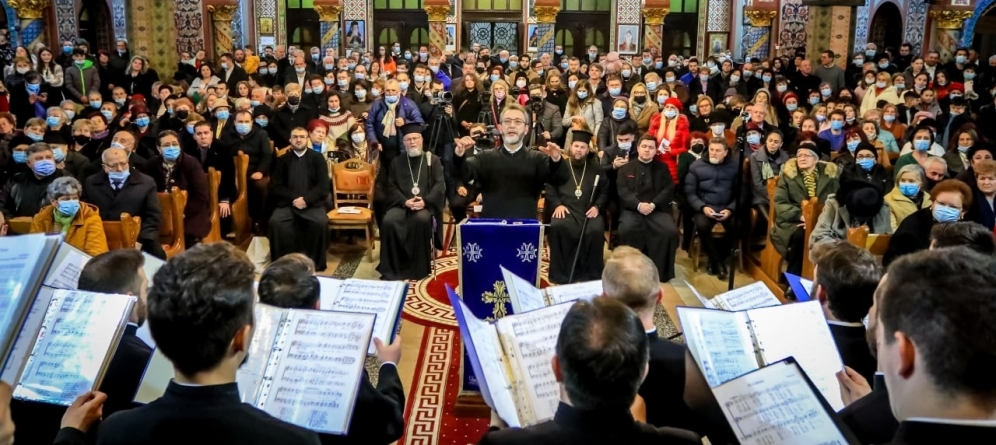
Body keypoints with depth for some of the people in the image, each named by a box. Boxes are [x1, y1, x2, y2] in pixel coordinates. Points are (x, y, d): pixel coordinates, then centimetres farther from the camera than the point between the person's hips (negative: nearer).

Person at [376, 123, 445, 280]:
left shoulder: (433, 160, 11)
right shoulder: (397, 162, 16)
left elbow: (440, 185, 0)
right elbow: (391, 187, 7)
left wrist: (425, 201, -17)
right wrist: (405, 201, -13)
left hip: (425, 205, -2)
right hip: (402, 204, 2)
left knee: (422, 220, -36)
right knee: (389, 221, -30)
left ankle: (420, 267, -22)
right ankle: (391, 268, -19)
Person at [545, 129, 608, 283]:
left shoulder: (596, 169, 19)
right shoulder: (560, 166, 15)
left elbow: (605, 191, 16)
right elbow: (550, 189, 9)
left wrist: (597, 206, -3)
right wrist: (557, 204, -9)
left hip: (588, 210, 1)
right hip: (565, 209, -1)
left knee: (596, 230, -32)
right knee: (558, 226, -35)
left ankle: (590, 273, -16)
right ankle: (560, 273, -23)